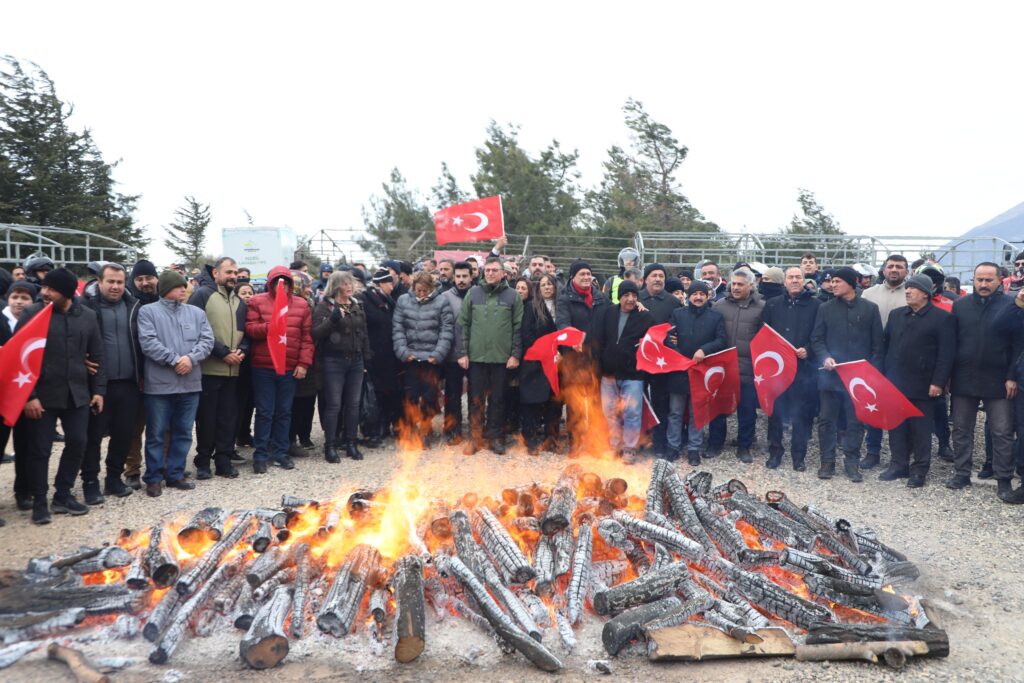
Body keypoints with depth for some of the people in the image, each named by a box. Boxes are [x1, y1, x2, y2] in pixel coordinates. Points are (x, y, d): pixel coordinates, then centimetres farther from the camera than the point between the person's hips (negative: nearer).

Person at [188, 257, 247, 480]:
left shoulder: (239, 302, 16)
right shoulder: (202, 294, -5)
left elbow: (244, 331, 17)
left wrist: (242, 351, -4)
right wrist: (223, 353, -15)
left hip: (233, 370, 6)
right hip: (208, 369, -5)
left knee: (229, 417, 8)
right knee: (206, 417, 3)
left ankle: (224, 460, 18)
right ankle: (203, 462, 15)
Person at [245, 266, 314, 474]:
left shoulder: (301, 304, 7)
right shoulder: (257, 302, 2)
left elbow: (307, 337, 5)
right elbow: (250, 329, -6)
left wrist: (304, 363, -1)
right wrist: (269, 326, -23)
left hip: (290, 368, 2)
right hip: (263, 367, -2)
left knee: (284, 412, 9)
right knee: (264, 412, 2)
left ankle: (280, 453, 20)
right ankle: (261, 455, 10)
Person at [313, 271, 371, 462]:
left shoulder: (357, 306, 13)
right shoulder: (324, 306, -4)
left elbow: (364, 334, 18)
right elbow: (316, 333, -13)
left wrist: (367, 358, 13)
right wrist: (332, 320, -26)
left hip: (355, 361, 5)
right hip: (333, 361, -5)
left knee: (353, 404, 8)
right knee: (334, 405, -3)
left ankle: (351, 444, 17)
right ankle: (329, 447, 5)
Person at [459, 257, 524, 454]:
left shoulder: (512, 296, 2)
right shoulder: (473, 293, 4)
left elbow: (518, 327, 1)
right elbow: (463, 324, 4)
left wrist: (515, 354, -5)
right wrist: (463, 352, -1)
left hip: (502, 357, -1)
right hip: (476, 356, 1)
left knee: (497, 399, 8)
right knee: (476, 399, 7)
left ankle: (495, 436, 20)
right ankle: (475, 437, 17)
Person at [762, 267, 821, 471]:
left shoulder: (815, 305, 4)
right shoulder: (773, 304, 10)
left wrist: (808, 350, -13)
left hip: (805, 367, -1)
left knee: (802, 413, 3)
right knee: (775, 410, 5)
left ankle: (799, 455, 15)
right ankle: (775, 452, 18)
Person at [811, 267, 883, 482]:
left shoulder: (870, 309, 3)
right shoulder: (826, 308, 6)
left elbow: (877, 343, 4)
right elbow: (816, 339, 6)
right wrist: (825, 357, -12)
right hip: (830, 374, 1)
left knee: (856, 421, 5)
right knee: (827, 419, 5)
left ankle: (852, 462, 16)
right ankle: (827, 461, 16)